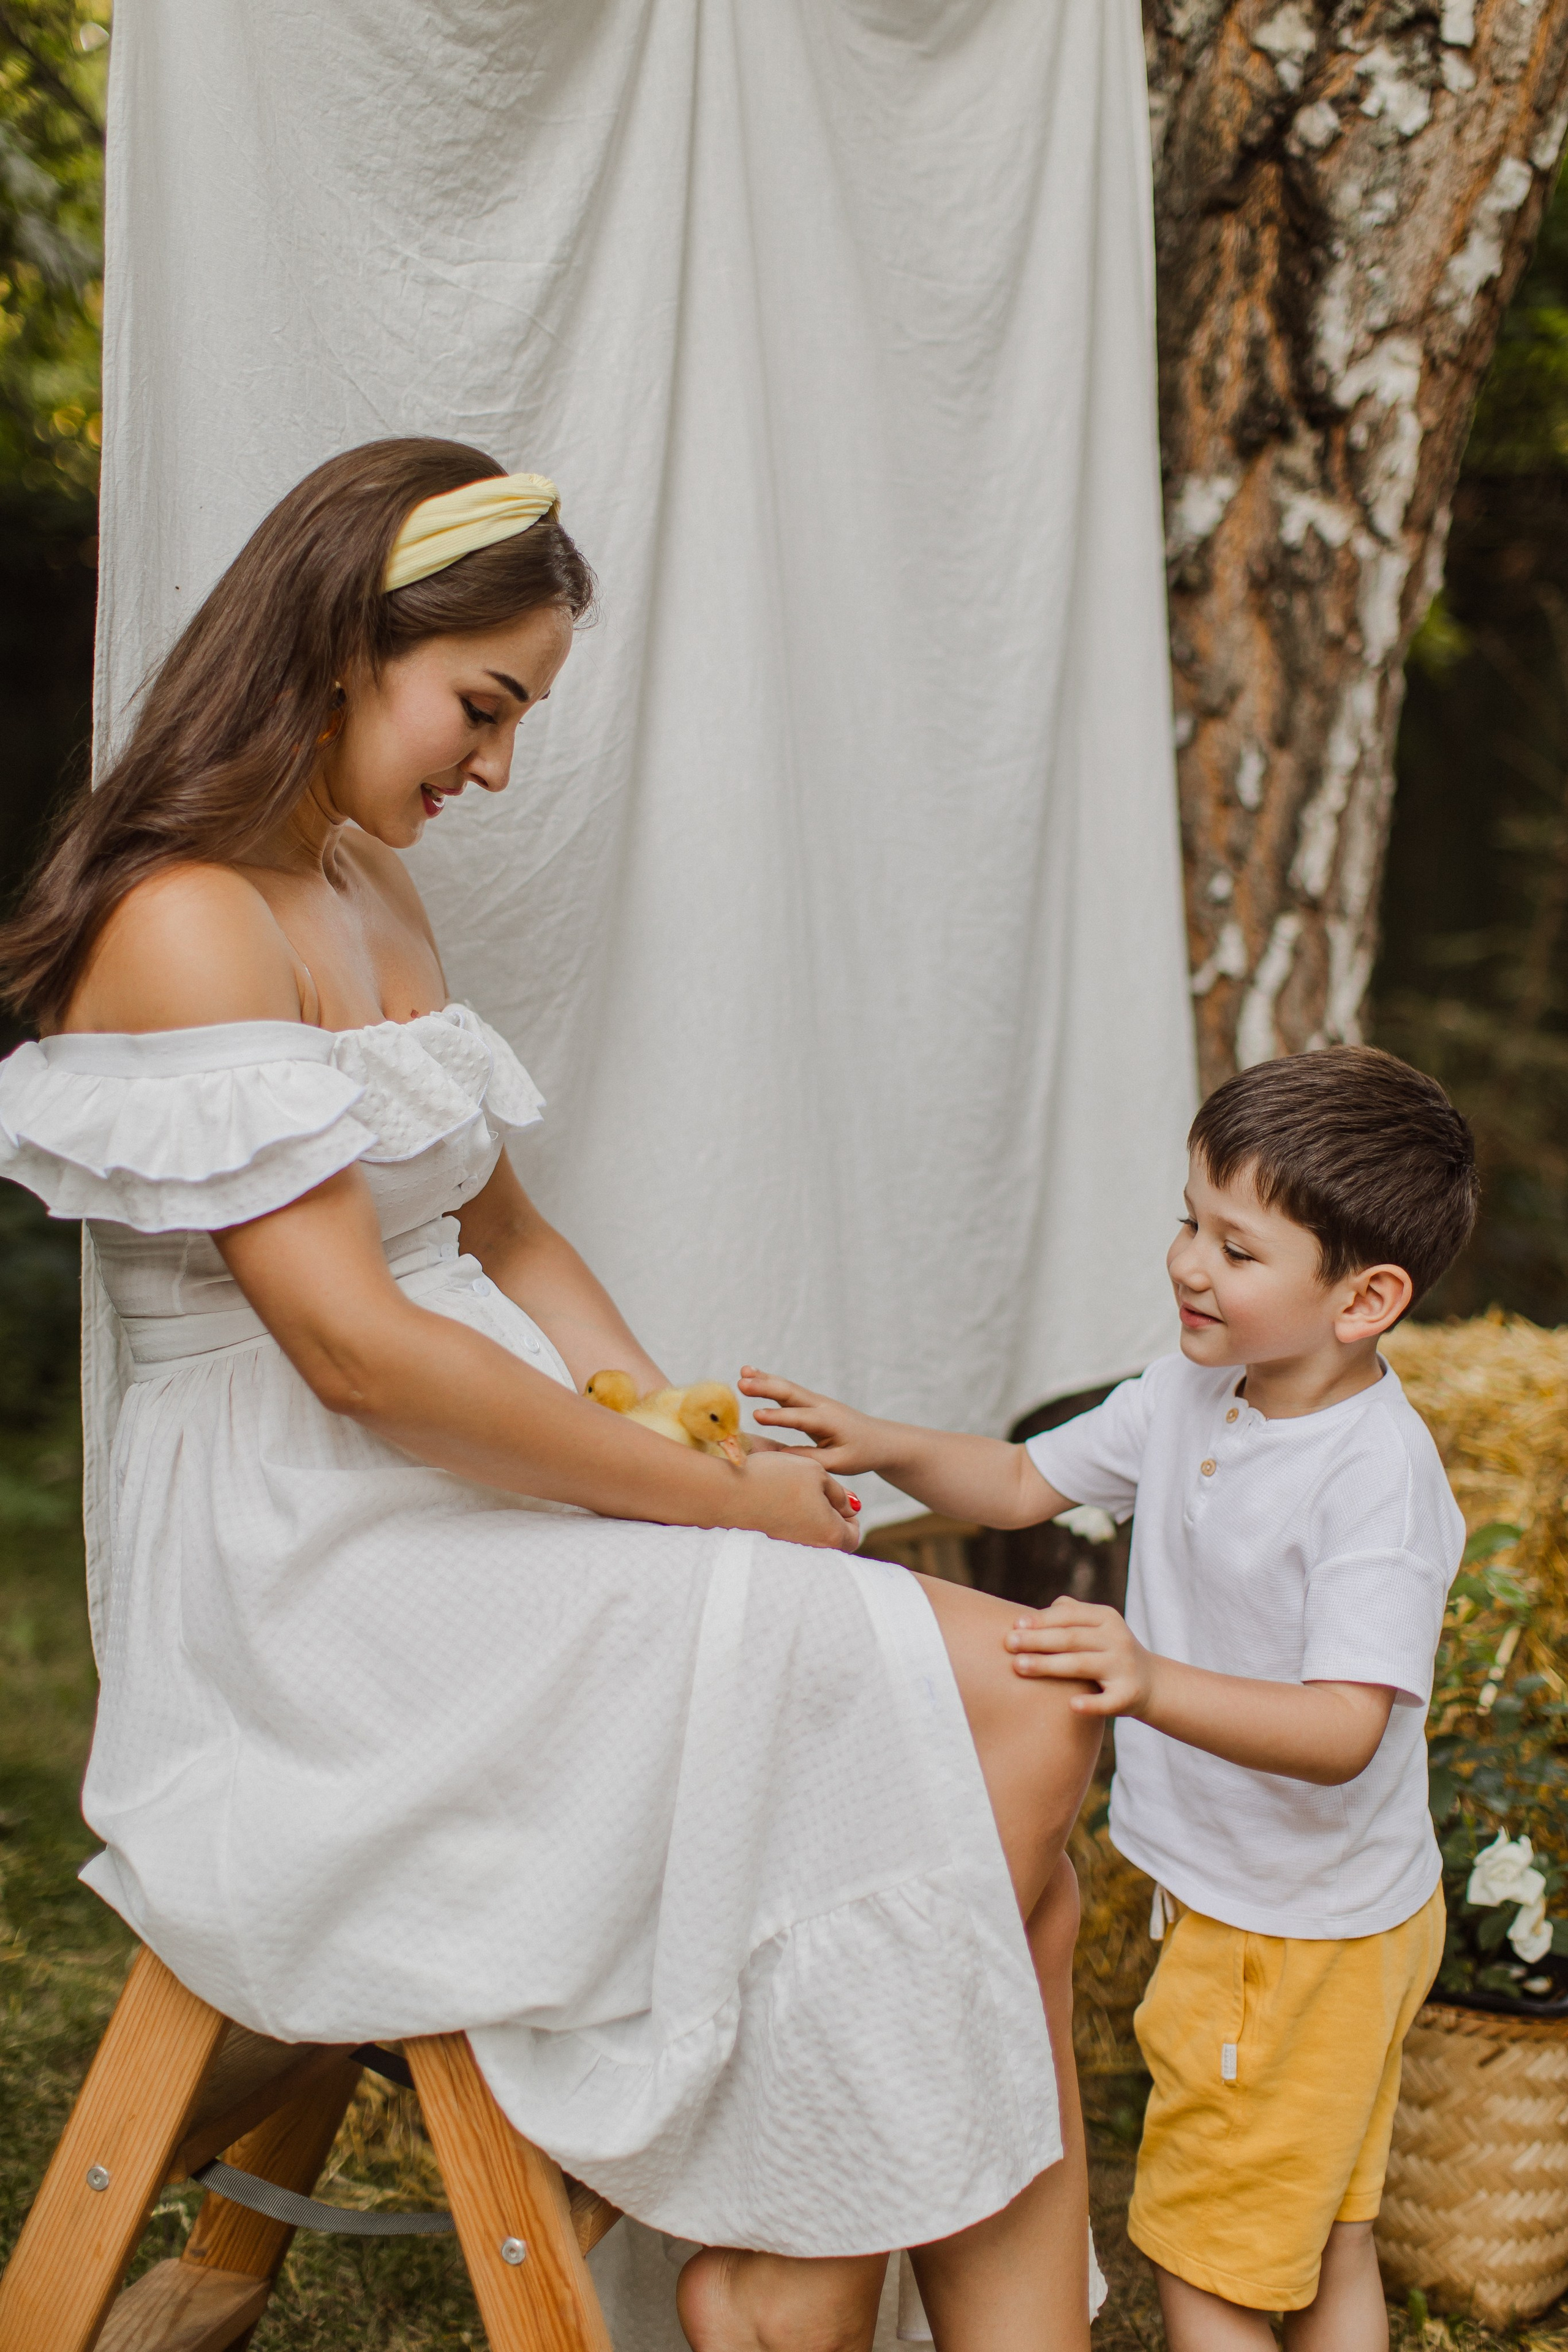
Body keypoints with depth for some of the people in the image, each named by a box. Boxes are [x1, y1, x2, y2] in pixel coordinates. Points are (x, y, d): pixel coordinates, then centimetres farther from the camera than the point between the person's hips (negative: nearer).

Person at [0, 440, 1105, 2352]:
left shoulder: (372, 898, 15)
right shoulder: (187, 923, -15)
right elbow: (353, 1345, -20)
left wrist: (705, 1451, 4)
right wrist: (717, 1503, -14)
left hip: (457, 1501, 9)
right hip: (314, 1578, -9)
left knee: (1014, 1742, -11)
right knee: (1003, 1735, -15)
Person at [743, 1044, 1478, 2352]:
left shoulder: (1378, 1477, -28)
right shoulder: (1192, 1397, -3)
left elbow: (1345, 1732, -38)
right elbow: (1025, 1484, 10)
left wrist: (1154, 1683, -52)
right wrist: (883, 1448, -8)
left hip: (1296, 1938, -8)